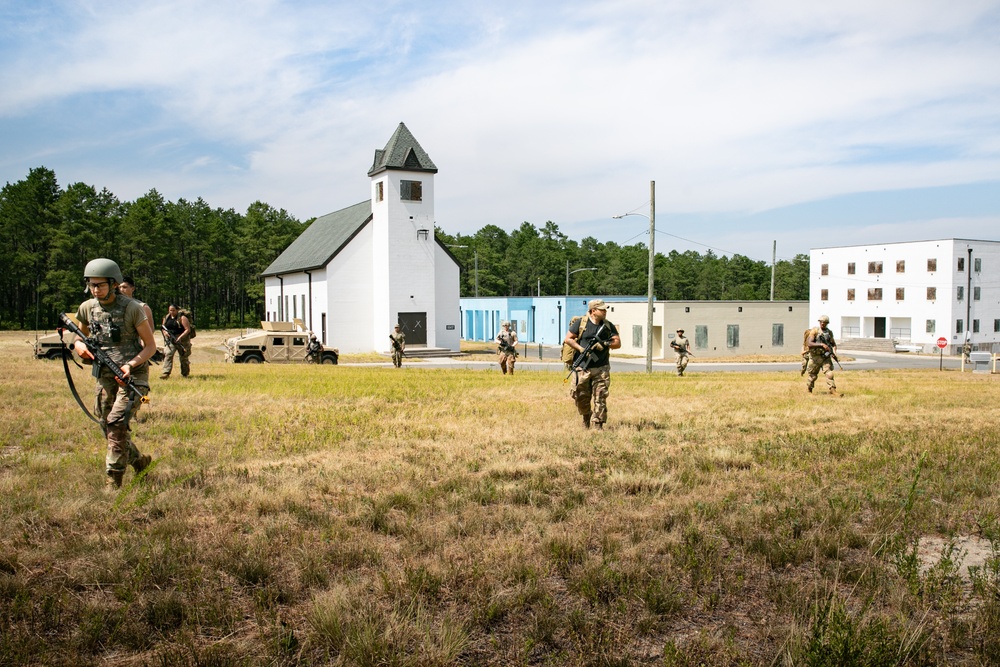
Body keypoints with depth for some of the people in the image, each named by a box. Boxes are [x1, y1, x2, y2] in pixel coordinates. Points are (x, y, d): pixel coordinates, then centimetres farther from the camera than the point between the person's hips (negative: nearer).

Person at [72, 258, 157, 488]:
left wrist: (131, 365, -24)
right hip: (104, 376, 6)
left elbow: (150, 346, -9)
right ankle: (139, 461, 35)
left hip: (132, 375, -6)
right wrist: (78, 344, -4)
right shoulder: (87, 308, 1)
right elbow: (80, 334, 20)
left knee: (116, 423, -18)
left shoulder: (132, 308, -14)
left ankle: (114, 480, -10)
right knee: (108, 427, 12)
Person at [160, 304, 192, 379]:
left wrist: (180, 337, -23)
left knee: (183, 357, 5)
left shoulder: (182, 318, -9)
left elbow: (188, 329, -13)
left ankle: (184, 374, 20)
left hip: (182, 339, -4)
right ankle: (165, 373, -18)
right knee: (167, 354, -13)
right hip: (169, 339, 4)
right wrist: (165, 332, -5)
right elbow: (163, 327, 19)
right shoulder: (166, 318, 9)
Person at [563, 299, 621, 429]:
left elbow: (618, 343, 6)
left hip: (601, 368, 2)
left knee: (600, 398, -3)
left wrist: (605, 344, -12)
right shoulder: (581, 323, 0)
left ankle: (598, 425, 4)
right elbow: (568, 339, 1)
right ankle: (586, 417, 31)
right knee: (581, 397, 5)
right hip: (582, 368, -2)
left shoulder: (608, 326, 9)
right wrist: (581, 349, -12)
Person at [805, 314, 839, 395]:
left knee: (829, 373, -11)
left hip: (826, 356, 3)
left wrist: (834, 351, -5)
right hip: (815, 357, -3)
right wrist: (822, 344, -25)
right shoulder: (815, 331, -7)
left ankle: (833, 390, -10)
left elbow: (833, 344, 17)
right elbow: (809, 343, -17)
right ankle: (809, 390, 25)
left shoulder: (829, 332, 7)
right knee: (812, 375, 8)